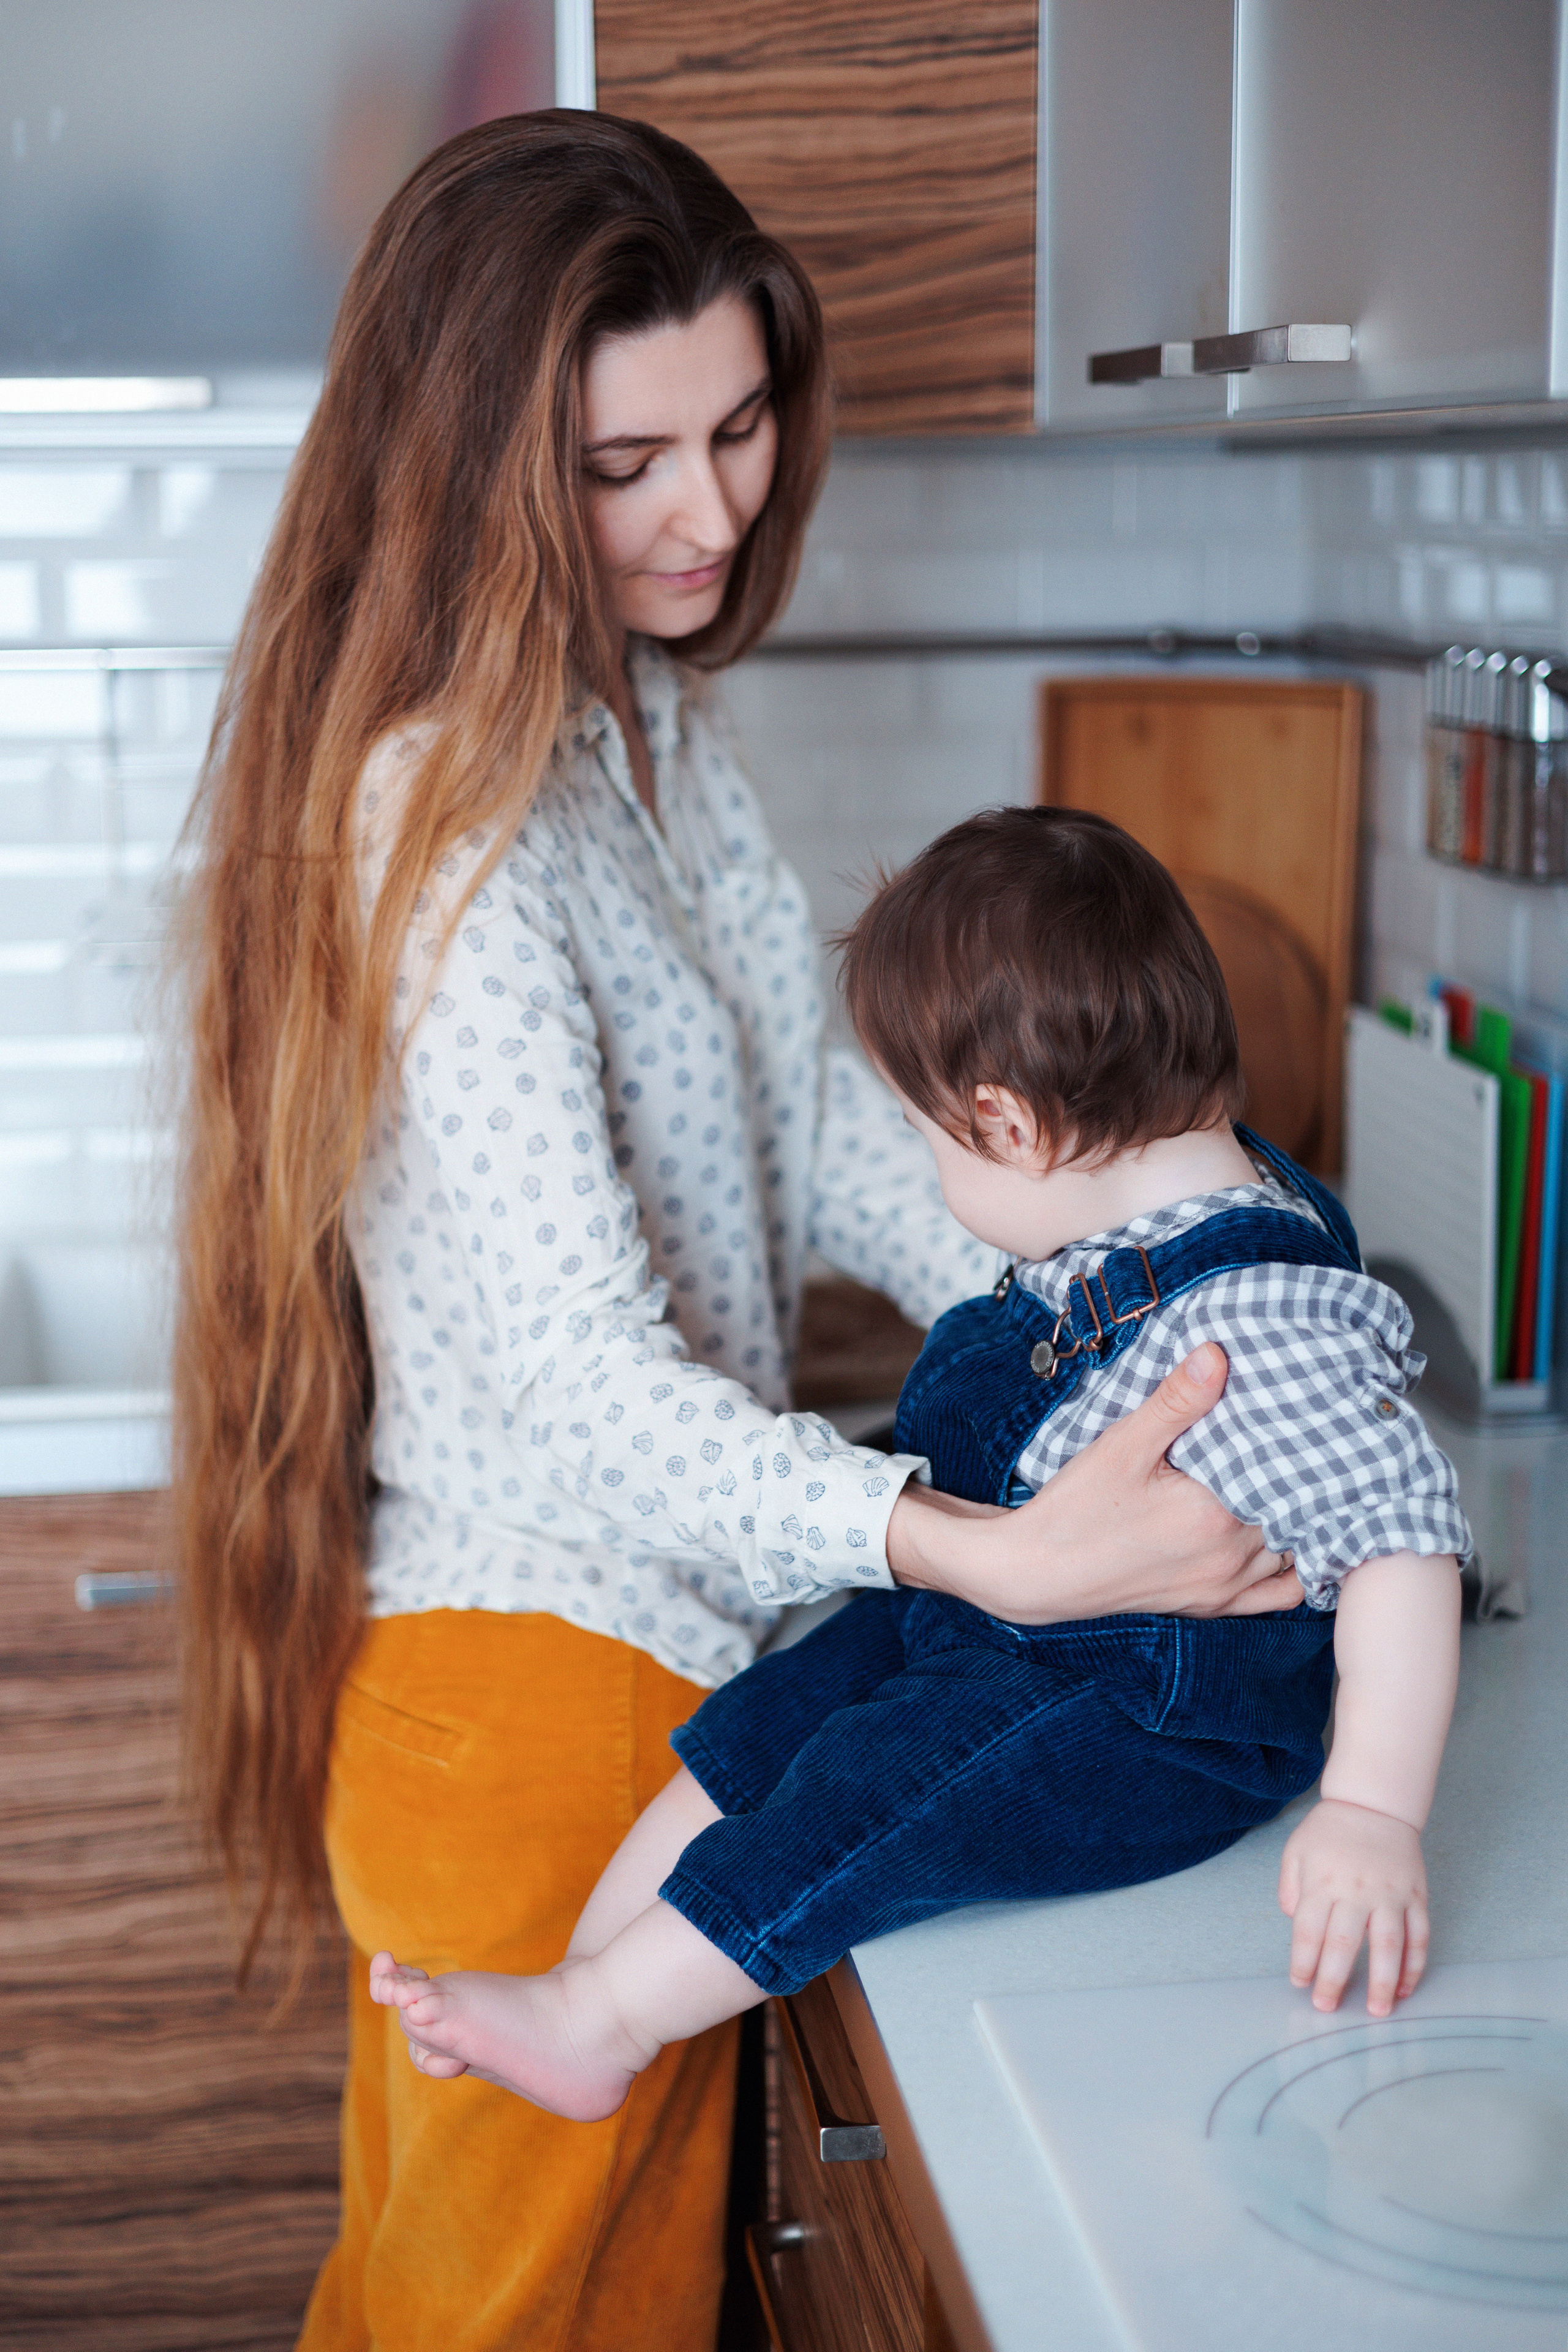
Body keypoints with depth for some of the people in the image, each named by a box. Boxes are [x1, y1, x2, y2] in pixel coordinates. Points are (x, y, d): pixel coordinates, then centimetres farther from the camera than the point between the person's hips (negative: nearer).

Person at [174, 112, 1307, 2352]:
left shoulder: (652, 717, 3)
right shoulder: (441, 827, -26)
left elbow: (812, 1109, 7)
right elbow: (589, 1384, -31)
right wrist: (1001, 1555, -42)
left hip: (666, 1619, 8)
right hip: (534, 1672, -8)